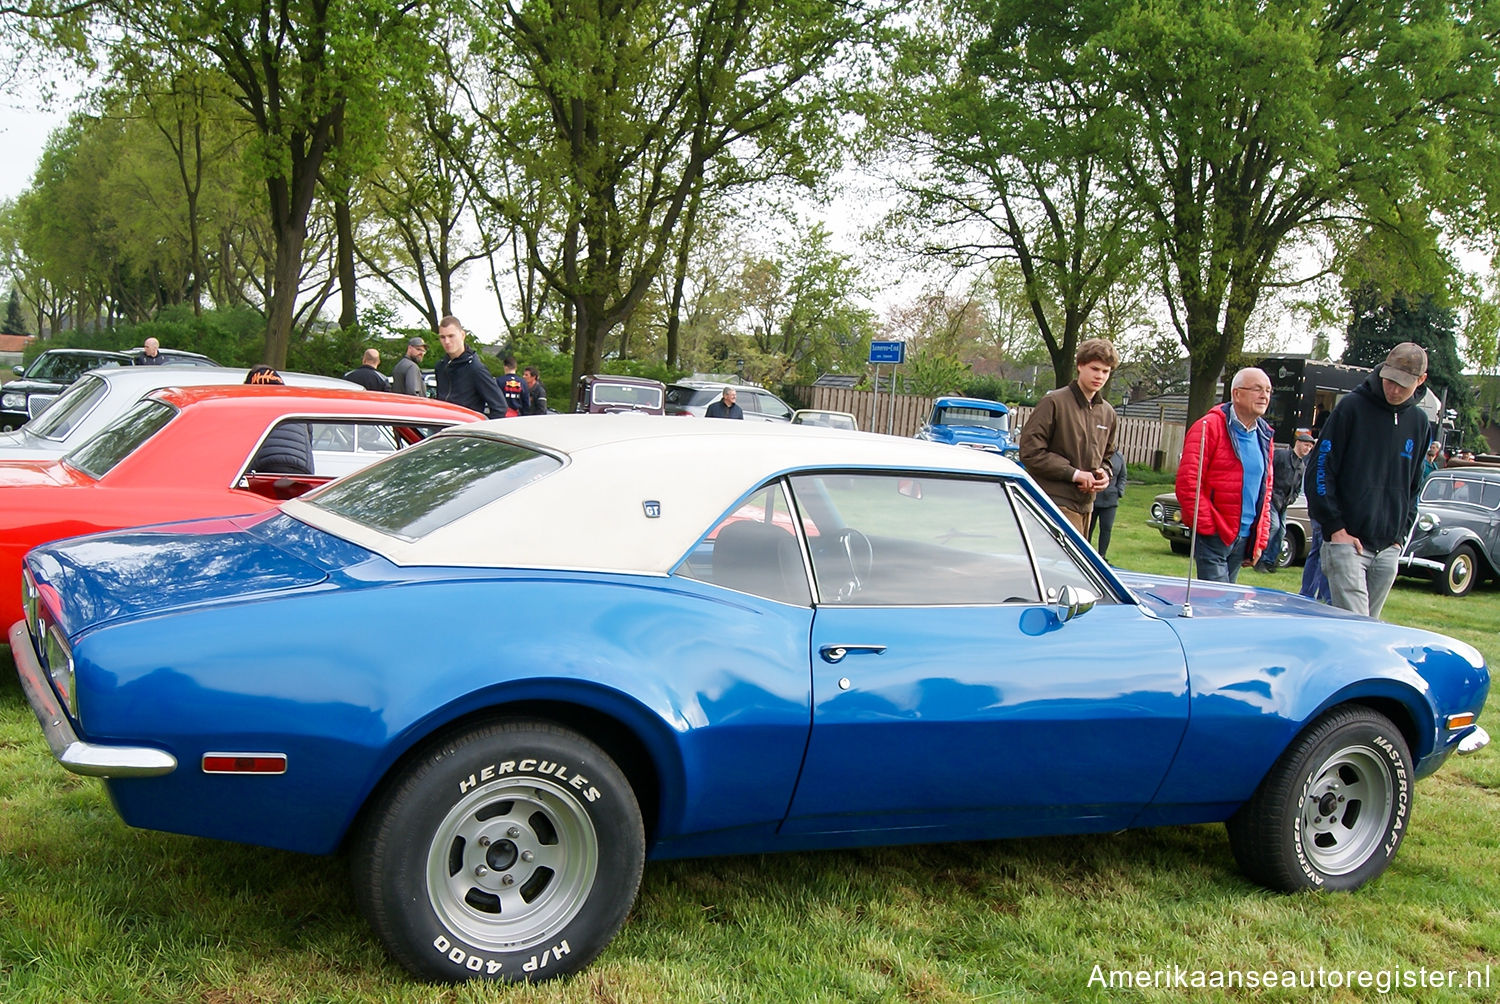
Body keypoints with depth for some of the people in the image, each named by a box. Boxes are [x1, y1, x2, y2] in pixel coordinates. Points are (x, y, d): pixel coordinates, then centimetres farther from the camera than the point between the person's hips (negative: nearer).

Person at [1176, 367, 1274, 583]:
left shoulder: (1264, 436, 14)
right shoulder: (1210, 427, -8)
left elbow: (1265, 490, 20)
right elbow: (1187, 482, -14)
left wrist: (1260, 539, 14)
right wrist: (1209, 526, -15)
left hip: (1243, 540, 7)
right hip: (1213, 538, -7)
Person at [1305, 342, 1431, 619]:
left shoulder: (1419, 422, 12)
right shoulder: (1352, 407, -4)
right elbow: (1320, 468, -6)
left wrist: (1401, 533, 10)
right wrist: (1335, 526, -11)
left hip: (1388, 551, 5)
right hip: (1346, 542, -5)